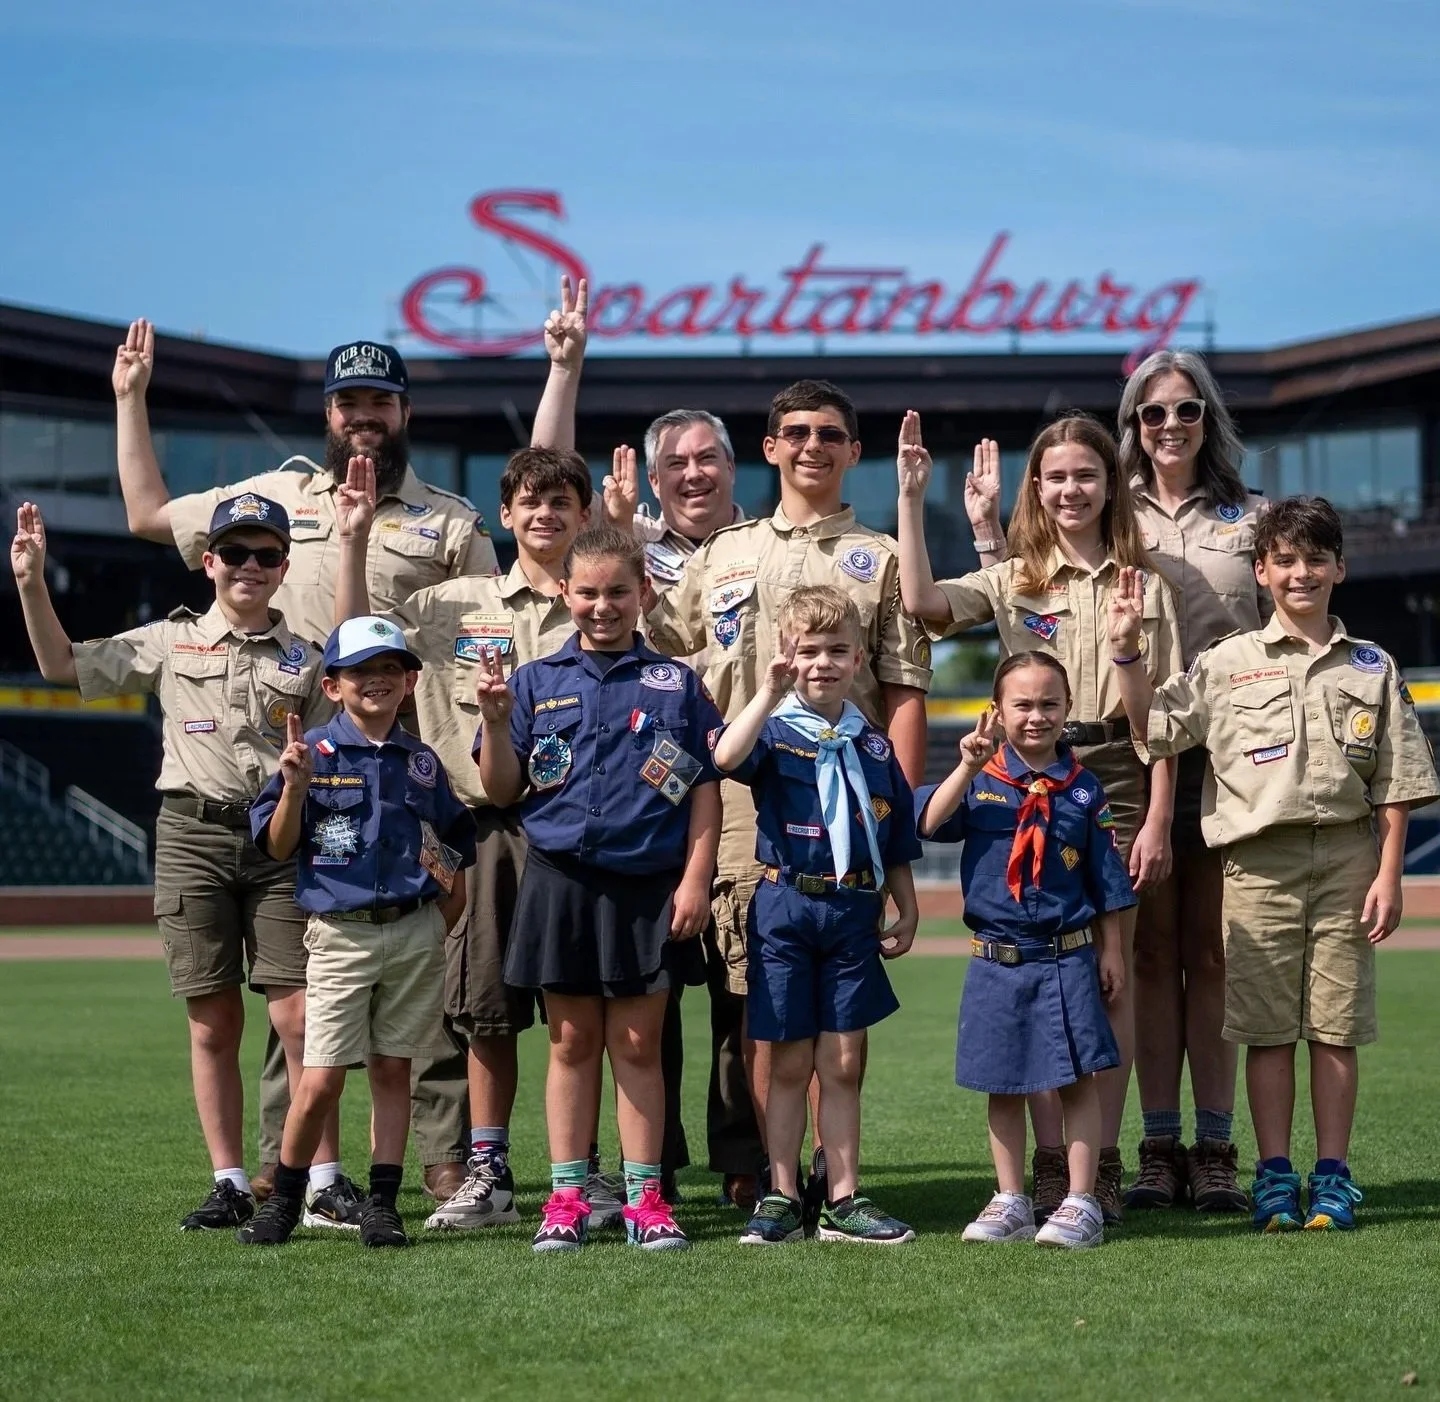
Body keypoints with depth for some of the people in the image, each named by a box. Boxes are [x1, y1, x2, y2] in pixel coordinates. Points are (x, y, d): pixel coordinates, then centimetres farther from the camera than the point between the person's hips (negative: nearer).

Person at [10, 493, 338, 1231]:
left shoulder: (306, 659, 9)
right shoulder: (169, 642, 9)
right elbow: (63, 665, 9)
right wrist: (31, 585, -1)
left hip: (281, 840, -1)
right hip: (192, 835, 1)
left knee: (299, 1016, -8)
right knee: (212, 1024, 3)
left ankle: (324, 1183, -1)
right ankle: (231, 1186, 10)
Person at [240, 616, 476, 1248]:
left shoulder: (422, 761, 9)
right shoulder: (312, 754, -2)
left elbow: (453, 847, 17)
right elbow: (279, 847, -4)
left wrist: (442, 922, 8)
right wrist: (295, 787, -20)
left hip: (414, 933, 3)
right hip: (340, 934, -3)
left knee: (393, 1070, 6)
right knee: (321, 1081, -6)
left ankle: (382, 1205, 13)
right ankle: (282, 1201, 11)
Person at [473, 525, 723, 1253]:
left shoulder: (676, 683, 6)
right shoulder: (537, 680, 7)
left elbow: (706, 789, 4)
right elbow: (503, 790, 5)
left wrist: (695, 877, -5)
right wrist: (495, 720, -11)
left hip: (649, 885, -1)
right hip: (561, 880, 1)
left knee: (637, 1044, 5)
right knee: (572, 1041, 7)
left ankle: (645, 1198, 12)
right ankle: (566, 1198, 13)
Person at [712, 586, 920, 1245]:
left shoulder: (874, 747, 10)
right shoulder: (775, 732, -2)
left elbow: (897, 842, 16)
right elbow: (726, 757, -26)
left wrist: (907, 913, 11)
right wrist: (770, 692, -24)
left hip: (854, 912, 3)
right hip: (785, 909, -3)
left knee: (844, 1064, 7)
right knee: (790, 1062, 3)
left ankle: (843, 1201, 13)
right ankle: (781, 1198, 11)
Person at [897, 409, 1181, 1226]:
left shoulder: (1145, 586, 6)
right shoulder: (1013, 581, 8)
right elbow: (923, 603, -11)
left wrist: (1157, 820, -5)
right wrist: (912, 499, -14)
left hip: (1116, 786, -1)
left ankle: (1103, 1163, 8)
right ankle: (1051, 1163, 8)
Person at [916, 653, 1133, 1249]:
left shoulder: (1083, 788, 3)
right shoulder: (980, 779, 2)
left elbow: (1107, 882, 7)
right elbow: (927, 823, -15)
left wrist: (1111, 952, 7)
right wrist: (968, 767, -21)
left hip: (1067, 957, -1)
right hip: (996, 959, 1)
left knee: (1078, 1079, -1)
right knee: (1003, 1084, 9)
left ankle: (1081, 1203, 6)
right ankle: (1010, 1201, 19)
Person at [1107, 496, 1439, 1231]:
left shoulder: (1372, 667, 9)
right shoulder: (1227, 663, 7)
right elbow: (1153, 726, 4)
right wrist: (1126, 650, -6)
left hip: (1346, 854, 1)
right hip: (1261, 859, 0)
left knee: (1337, 1024, 3)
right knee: (1267, 1026, 2)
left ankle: (1332, 1174, 11)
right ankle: (1274, 1177, 9)